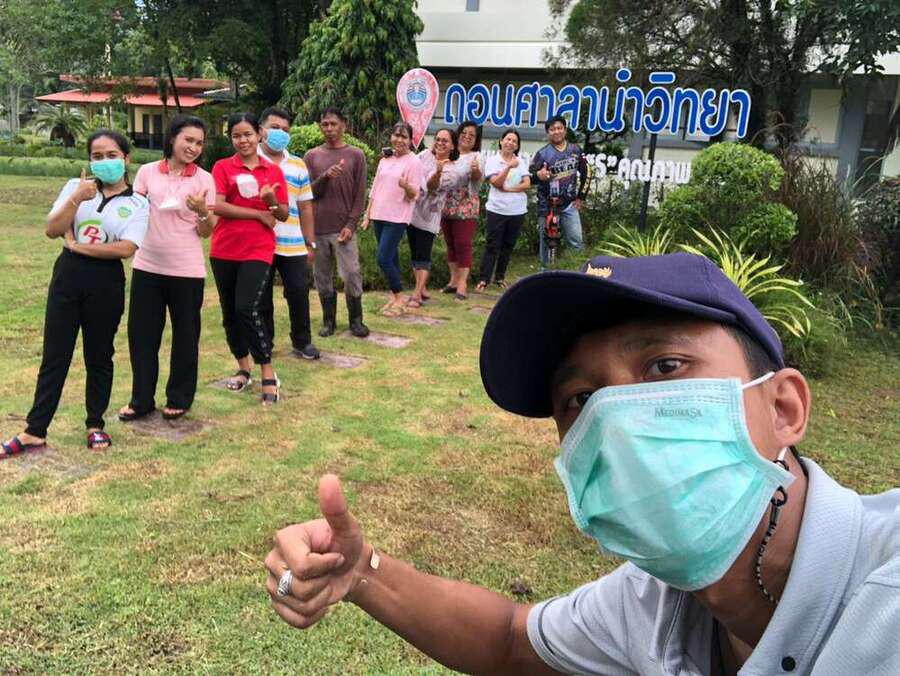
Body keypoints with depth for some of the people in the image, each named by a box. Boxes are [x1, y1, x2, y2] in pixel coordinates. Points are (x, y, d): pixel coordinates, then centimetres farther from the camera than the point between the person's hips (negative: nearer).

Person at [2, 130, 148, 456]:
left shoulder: (137, 203, -1)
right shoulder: (76, 186, 5)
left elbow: (126, 248, -14)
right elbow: (52, 230, -4)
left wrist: (77, 245, -10)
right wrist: (77, 199, -18)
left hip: (106, 282, -2)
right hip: (67, 276, 2)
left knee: (99, 356, 9)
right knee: (54, 356, 6)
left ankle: (95, 425, 24)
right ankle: (34, 431, 12)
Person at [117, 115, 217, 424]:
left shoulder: (204, 179, -1)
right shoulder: (148, 172, 3)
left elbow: (207, 232, -2)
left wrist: (202, 212, -22)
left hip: (187, 270, -2)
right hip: (147, 267, 2)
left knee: (185, 335, 7)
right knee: (141, 333, 8)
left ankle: (179, 399, 23)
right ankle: (141, 399, 23)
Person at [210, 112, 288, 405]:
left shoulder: (273, 170, 7)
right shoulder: (222, 167, 2)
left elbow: (284, 215, 7)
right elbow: (218, 206, -10)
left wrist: (272, 200, -14)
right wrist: (259, 214, -10)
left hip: (258, 250, -2)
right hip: (224, 250, 2)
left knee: (248, 308, -16)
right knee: (229, 312, 9)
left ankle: (268, 374, -6)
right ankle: (243, 368, 28)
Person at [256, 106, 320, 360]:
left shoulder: (298, 165, 11)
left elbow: (305, 207, 13)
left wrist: (310, 244, 11)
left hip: (293, 245, 2)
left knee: (299, 293, 3)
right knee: (261, 297, 9)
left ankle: (302, 341, 20)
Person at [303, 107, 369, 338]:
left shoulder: (356, 155, 4)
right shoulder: (311, 156, 8)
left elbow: (360, 195, 1)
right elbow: (308, 193, 3)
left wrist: (351, 225, -9)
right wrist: (325, 177, -16)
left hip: (344, 227, -2)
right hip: (317, 227, 2)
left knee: (351, 274, -6)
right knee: (323, 276, 7)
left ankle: (356, 320, 9)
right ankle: (329, 320, 19)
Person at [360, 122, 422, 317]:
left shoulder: (413, 162, -6)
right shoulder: (385, 160, 13)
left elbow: (414, 195, -10)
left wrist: (406, 186, -33)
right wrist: (367, 215, 16)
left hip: (397, 218, -6)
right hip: (378, 215, 6)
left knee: (384, 259, -11)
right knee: (390, 258, 11)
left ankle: (398, 298, 5)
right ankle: (393, 296, 21)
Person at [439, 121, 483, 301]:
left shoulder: (476, 157, -1)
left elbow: (479, 177, -19)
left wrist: (476, 170, -41)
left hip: (466, 208, -5)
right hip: (447, 206, 5)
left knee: (463, 245, -7)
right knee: (450, 244, 12)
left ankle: (462, 283, -4)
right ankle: (454, 279, 22)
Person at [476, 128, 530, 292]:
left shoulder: (520, 162, 9)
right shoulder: (493, 160, 0)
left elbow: (527, 184, 0)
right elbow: (496, 183, -12)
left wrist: (508, 189, -11)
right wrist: (509, 167, -22)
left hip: (517, 210, 3)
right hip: (497, 209, -3)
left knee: (508, 246, 10)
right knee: (492, 246, -4)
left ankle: (500, 277, 21)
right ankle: (483, 279, -1)